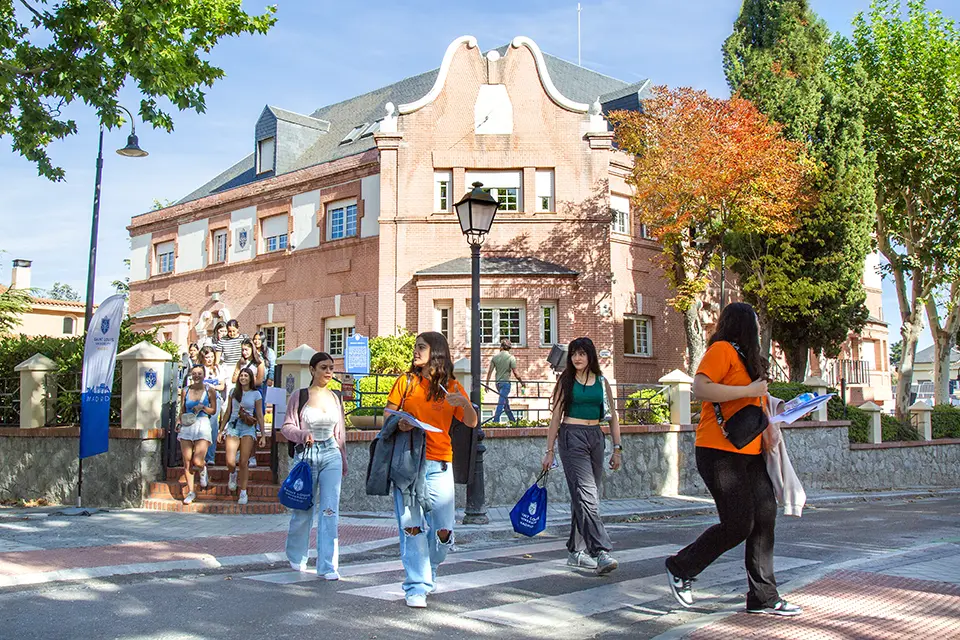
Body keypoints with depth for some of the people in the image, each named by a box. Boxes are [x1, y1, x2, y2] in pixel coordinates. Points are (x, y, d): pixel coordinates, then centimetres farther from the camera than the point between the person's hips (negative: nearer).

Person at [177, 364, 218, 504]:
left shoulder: (209, 390, 2)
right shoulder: (186, 390, 9)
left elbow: (213, 410, 7)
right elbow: (182, 411, 14)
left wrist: (203, 407, -11)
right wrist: (180, 424, -1)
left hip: (202, 425, -3)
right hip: (186, 426, 3)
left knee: (197, 462, -13)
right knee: (187, 462, 2)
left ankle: (203, 469, 24)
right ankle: (190, 491, 14)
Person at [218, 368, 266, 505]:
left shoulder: (256, 394, 4)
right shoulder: (233, 392, 11)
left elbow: (260, 416, 5)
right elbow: (227, 413, 15)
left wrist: (262, 435, 2)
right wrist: (221, 430, 12)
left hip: (248, 428, -1)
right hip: (233, 427, 2)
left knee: (244, 462, -6)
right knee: (230, 462, -11)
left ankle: (243, 492, 5)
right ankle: (233, 474, 25)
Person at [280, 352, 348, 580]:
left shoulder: (335, 398, 9)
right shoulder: (299, 397, -1)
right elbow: (286, 426, -3)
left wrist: (343, 461, 20)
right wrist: (303, 435, -23)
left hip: (331, 455, 2)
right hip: (306, 454, -2)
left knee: (330, 511, -5)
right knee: (303, 510, 8)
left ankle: (328, 566, -2)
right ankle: (296, 557, 32)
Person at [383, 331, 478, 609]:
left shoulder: (452, 387, 9)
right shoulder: (406, 382, 8)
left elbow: (471, 423, 6)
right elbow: (387, 414, 9)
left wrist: (465, 404, -14)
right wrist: (399, 424, -13)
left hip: (440, 465, 1)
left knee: (444, 531, -1)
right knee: (412, 526, -7)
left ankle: (427, 573, 27)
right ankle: (416, 588, 2)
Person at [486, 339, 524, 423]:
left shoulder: (495, 357, 3)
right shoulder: (511, 358, -9)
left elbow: (490, 371, 3)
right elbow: (515, 373, -10)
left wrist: (487, 384, 10)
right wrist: (521, 382, 3)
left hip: (498, 382, 5)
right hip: (506, 382, -5)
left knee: (505, 403, 15)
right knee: (501, 402, -5)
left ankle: (512, 420, 24)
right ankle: (495, 421, -13)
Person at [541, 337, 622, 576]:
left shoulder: (601, 382, 11)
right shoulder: (566, 381, 4)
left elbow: (612, 416, 14)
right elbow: (556, 417, 4)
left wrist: (617, 449, 9)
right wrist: (549, 451, 2)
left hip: (595, 437, 4)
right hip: (571, 437, -4)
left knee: (582, 496, 8)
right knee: (586, 494, -15)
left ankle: (576, 551, 17)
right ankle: (601, 552, -22)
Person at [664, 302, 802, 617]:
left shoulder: (746, 356, 21)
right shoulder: (722, 349, -9)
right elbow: (700, 388, -23)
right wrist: (749, 391, -20)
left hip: (749, 453, 10)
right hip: (720, 452, -9)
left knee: (764, 519, 4)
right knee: (738, 524, -9)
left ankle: (763, 597, 11)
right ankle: (680, 568, 10)